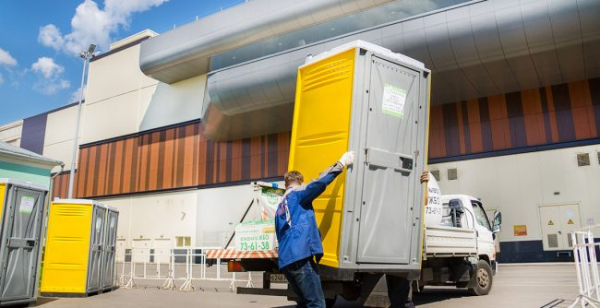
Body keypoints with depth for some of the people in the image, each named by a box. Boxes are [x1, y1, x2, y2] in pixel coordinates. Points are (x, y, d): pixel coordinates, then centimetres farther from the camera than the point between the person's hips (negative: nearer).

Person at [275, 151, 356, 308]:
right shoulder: (298, 195, 3)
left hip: (285, 260, 9)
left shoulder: (281, 206, 25)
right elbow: (319, 183, -12)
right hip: (300, 256, -9)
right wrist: (341, 163, -7)